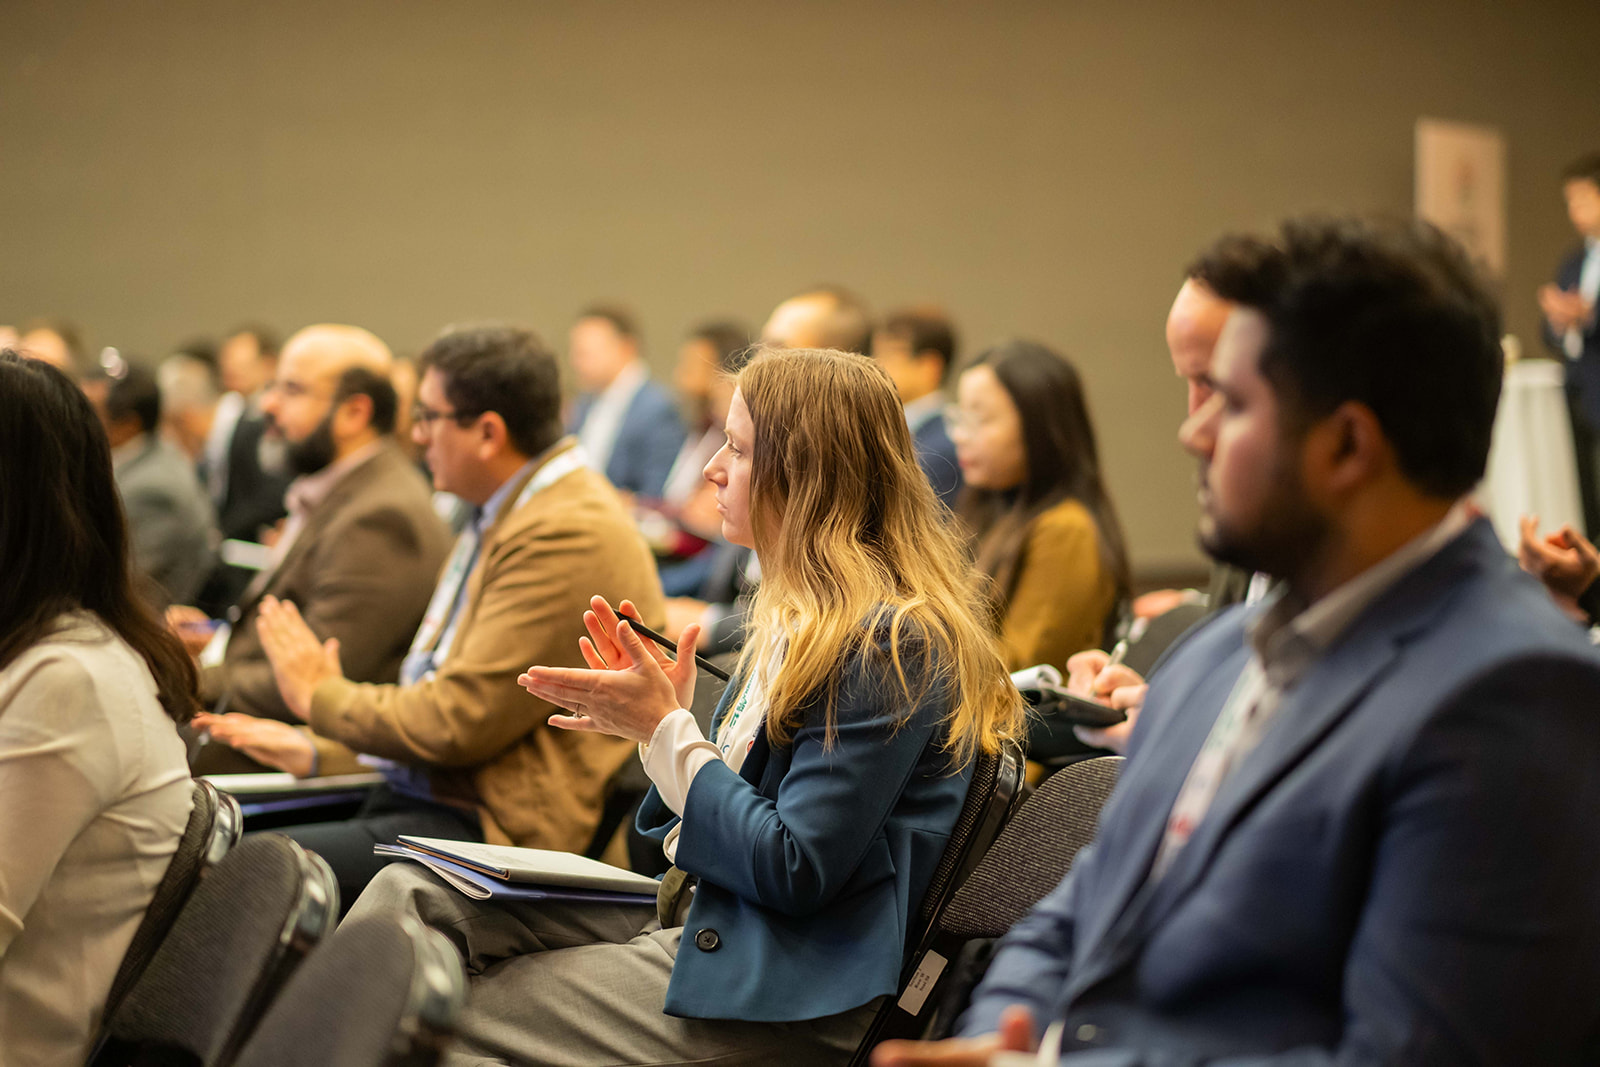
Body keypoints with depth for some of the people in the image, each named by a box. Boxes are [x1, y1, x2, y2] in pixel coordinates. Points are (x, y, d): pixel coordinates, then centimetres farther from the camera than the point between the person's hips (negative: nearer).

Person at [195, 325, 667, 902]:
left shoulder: (569, 534, -17)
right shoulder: (499, 519, 17)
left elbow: (461, 721, -19)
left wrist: (321, 695, -3)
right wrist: (318, 752, 13)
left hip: (497, 832, -10)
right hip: (426, 798, 10)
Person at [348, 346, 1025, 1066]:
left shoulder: (893, 643, -17)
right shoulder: (800, 618, 14)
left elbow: (796, 872, -20)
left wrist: (666, 731, -14)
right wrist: (663, 717, 4)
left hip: (786, 995, -9)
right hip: (699, 913, 9)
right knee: (412, 895, -4)